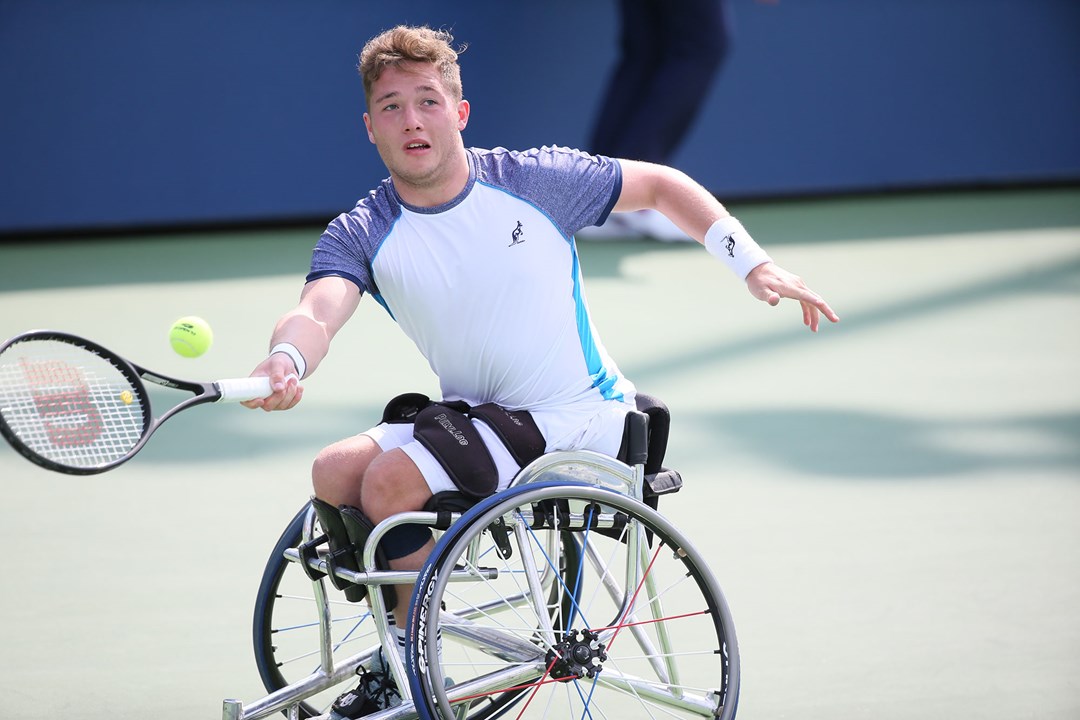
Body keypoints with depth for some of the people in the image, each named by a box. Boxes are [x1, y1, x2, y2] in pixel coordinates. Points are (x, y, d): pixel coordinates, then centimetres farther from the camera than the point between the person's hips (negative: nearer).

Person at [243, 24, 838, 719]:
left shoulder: (536, 180, -9)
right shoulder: (361, 236, -5)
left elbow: (659, 184, 5)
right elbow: (317, 310, -25)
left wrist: (754, 263, -5)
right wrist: (287, 361, -50)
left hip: (574, 420, -5)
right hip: (473, 414, 5)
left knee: (389, 480, -22)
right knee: (335, 472, -12)